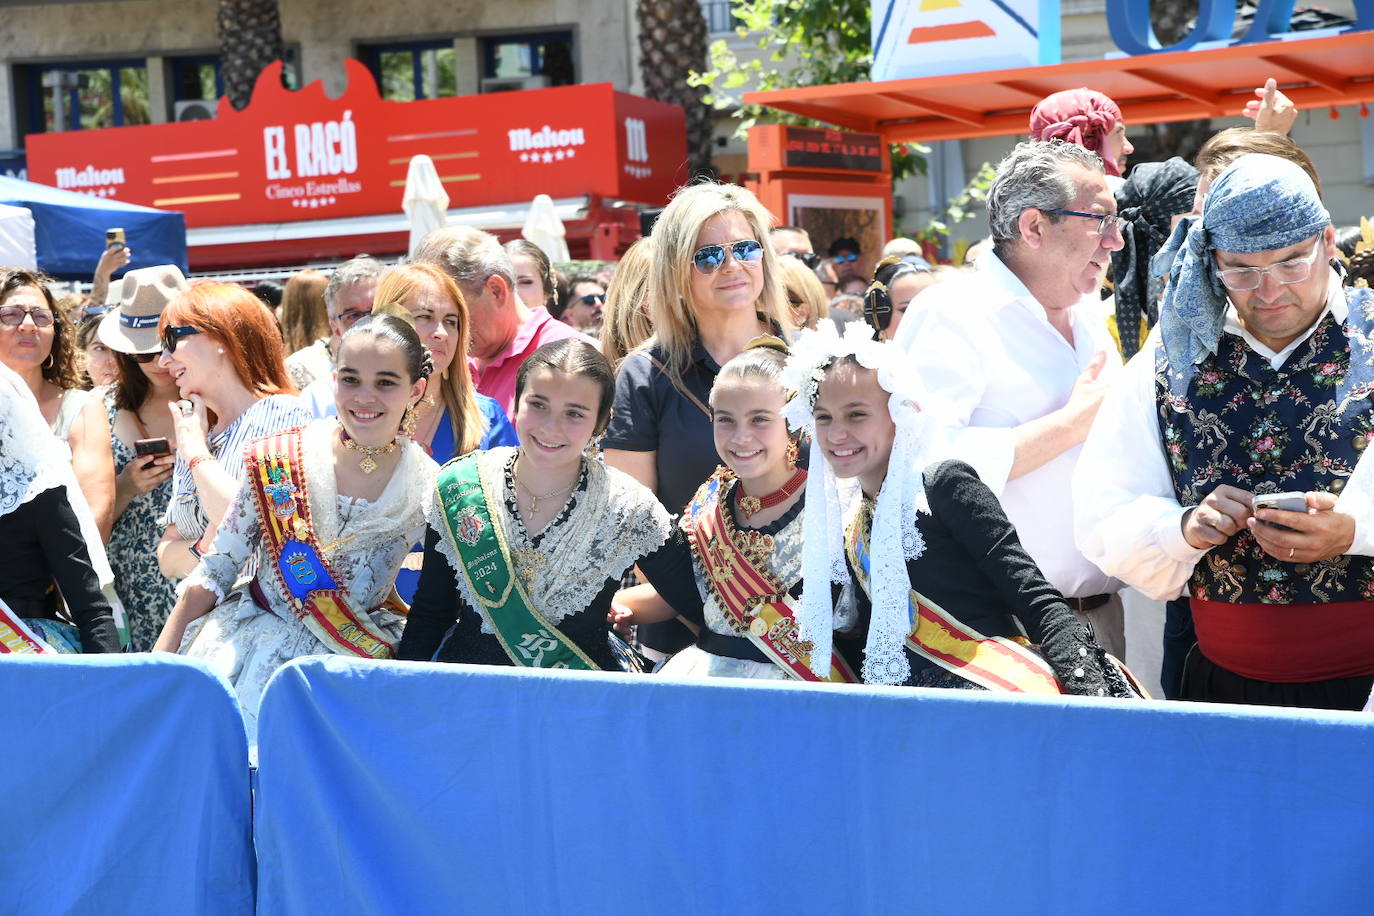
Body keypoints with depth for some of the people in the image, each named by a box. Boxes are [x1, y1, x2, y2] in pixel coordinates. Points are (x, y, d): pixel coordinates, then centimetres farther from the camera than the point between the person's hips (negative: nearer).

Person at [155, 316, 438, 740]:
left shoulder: (429, 490, -5)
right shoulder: (278, 460, -5)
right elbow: (216, 568, 1)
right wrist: (158, 661, -3)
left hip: (356, 649, -1)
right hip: (253, 633, 1)